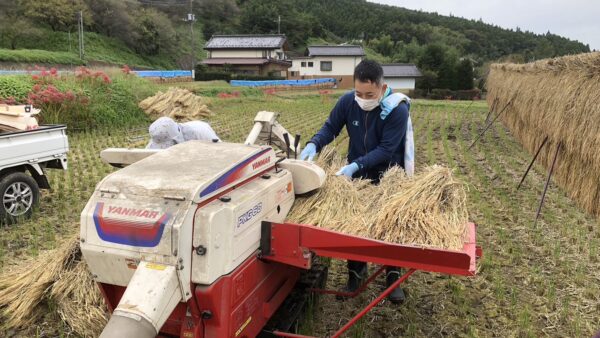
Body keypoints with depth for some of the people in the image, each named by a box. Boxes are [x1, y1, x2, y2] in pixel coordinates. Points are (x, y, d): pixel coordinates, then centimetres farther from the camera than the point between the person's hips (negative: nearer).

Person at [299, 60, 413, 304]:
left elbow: (386, 149, -26)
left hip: (388, 177, -3)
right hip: (357, 174, 3)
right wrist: (313, 145, -26)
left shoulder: (397, 110, -24)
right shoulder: (348, 101, -13)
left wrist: (356, 165, -36)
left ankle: (393, 277, 24)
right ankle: (357, 270, 29)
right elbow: (330, 127, -5)